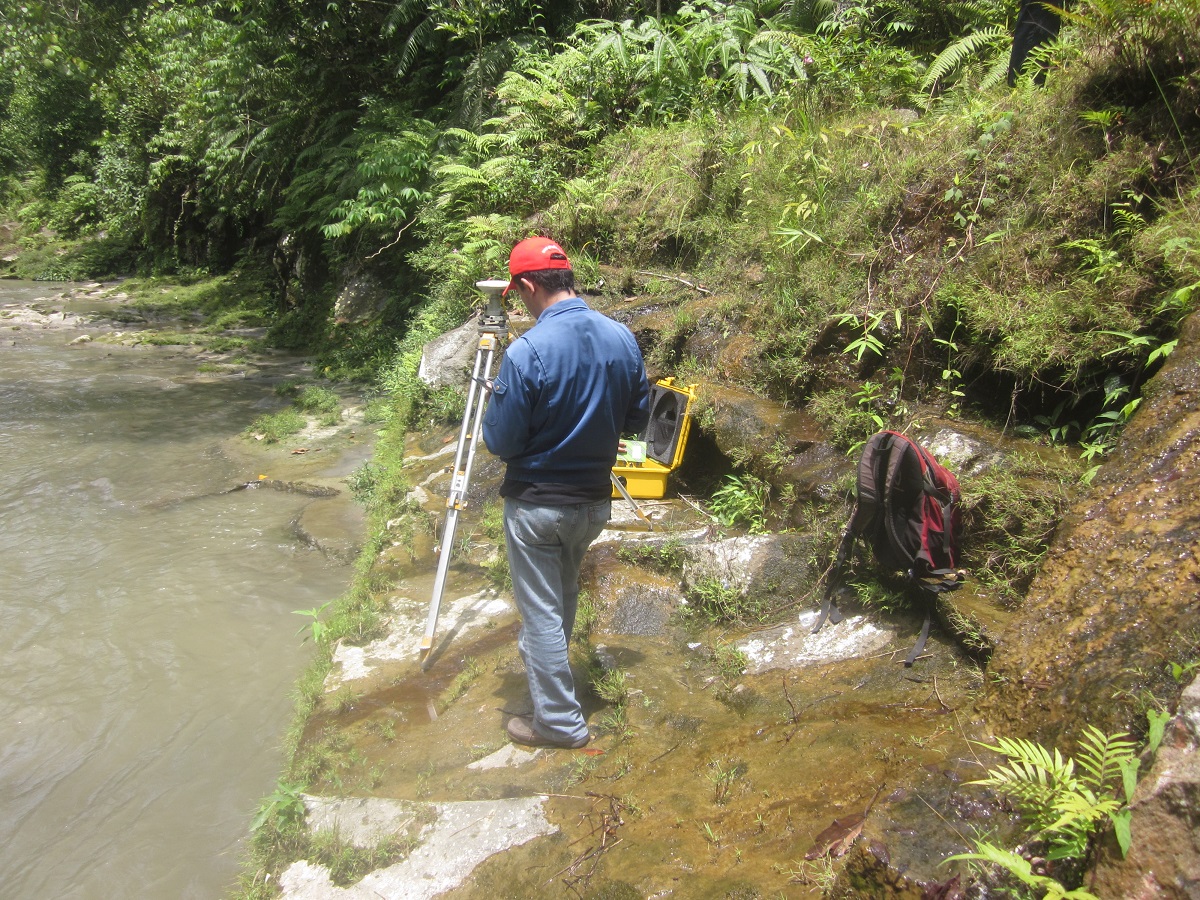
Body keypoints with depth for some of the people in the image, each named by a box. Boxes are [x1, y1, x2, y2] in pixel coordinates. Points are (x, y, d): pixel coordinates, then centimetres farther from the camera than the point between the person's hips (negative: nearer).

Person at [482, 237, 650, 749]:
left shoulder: (527, 352, -23)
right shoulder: (623, 339, -5)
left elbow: (501, 444, -17)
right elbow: (637, 420, 6)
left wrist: (498, 401, 2)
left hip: (536, 505, -6)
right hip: (594, 500, 6)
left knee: (541, 611, 8)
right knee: (563, 593, 27)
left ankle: (559, 722, 17)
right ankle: (539, 657, 51)